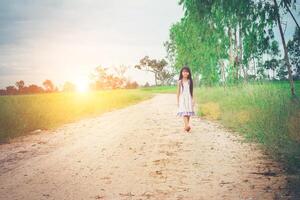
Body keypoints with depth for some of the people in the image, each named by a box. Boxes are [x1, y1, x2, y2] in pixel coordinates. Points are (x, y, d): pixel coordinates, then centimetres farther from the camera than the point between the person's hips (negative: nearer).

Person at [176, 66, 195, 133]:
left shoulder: (190, 81, 6)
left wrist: (193, 99, 3)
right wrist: (177, 101, 1)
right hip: (182, 99, -3)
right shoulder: (180, 82, 1)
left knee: (188, 112, 1)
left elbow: (191, 91, 9)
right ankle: (187, 125, -31)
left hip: (189, 99, 3)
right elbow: (178, 91, 3)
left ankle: (186, 126, 11)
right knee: (184, 112, -16)